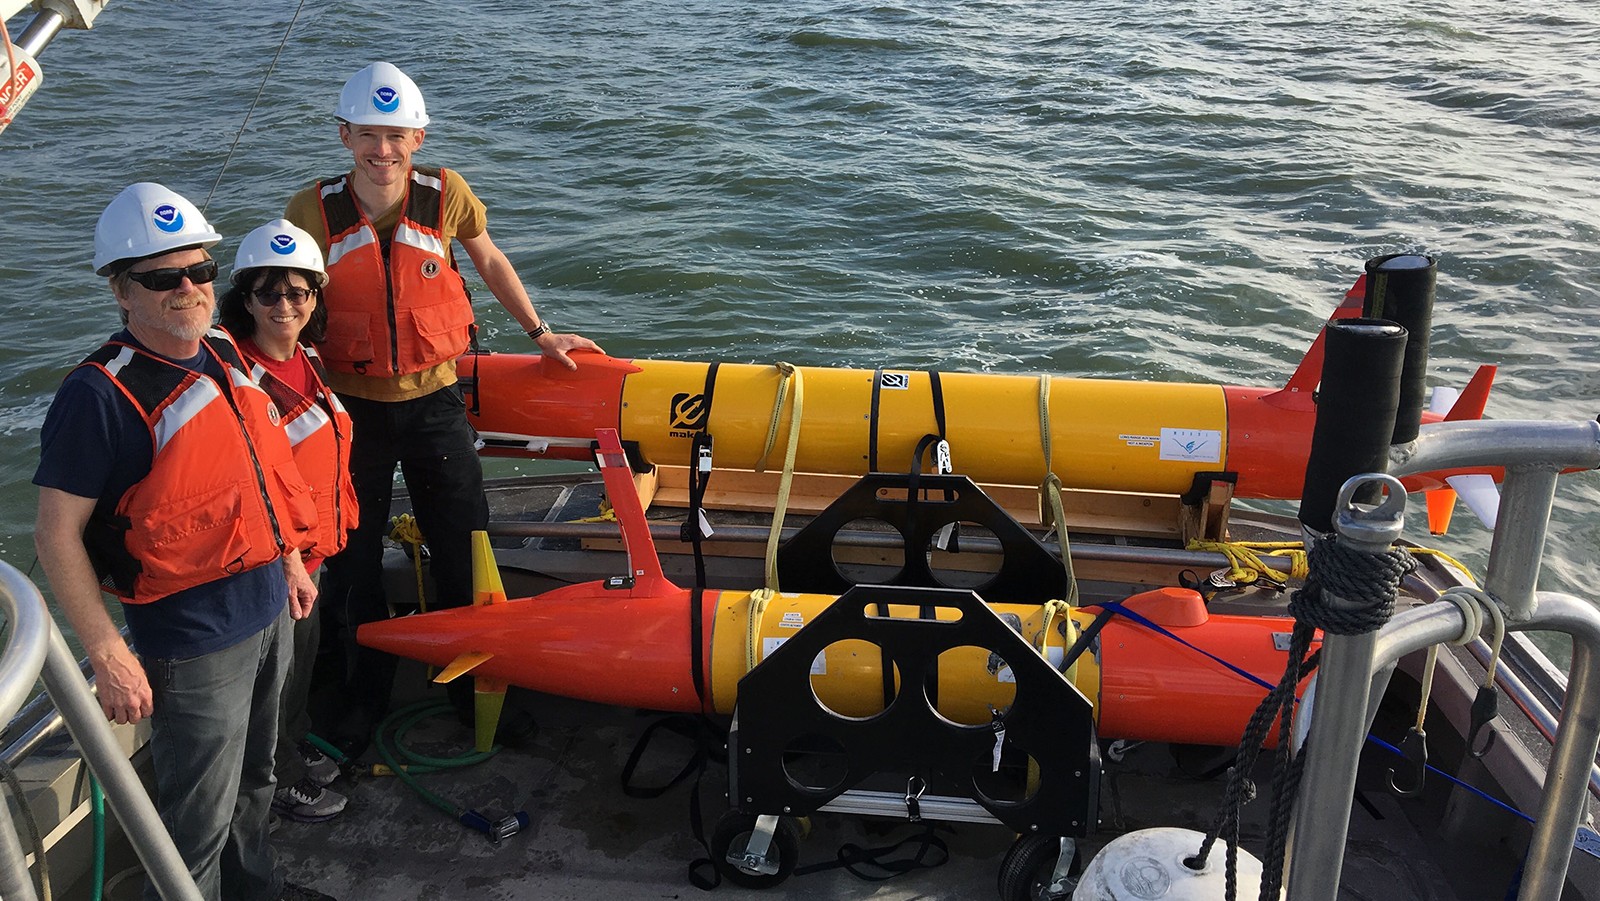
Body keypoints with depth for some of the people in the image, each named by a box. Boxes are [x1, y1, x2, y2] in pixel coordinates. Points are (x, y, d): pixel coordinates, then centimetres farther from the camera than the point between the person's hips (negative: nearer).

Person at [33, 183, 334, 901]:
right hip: (192, 636, -8)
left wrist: (290, 561, 20)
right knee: (199, 818, 6)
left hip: (268, 609, 8)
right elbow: (57, 537, -18)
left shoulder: (226, 356, 4)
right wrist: (107, 654, -18)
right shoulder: (99, 395, -20)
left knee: (253, 779, 26)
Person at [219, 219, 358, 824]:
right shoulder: (239, 374, -25)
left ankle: (297, 749, 48)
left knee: (304, 655, 26)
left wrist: (338, 521, 21)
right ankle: (282, 781, 33)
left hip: (313, 548, 8)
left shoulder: (307, 360, 3)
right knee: (279, 669, 11)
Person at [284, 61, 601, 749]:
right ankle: (366, 698, 35)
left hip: (434, 401, 0)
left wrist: (540, 333, 15)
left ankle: (474, 690, 30)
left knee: (464, 555, 9)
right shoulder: (311, 212, -12)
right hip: (350, 406, 0)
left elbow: (489, 261, 9)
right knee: (351, 563, 13)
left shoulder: (447, 195, -11)